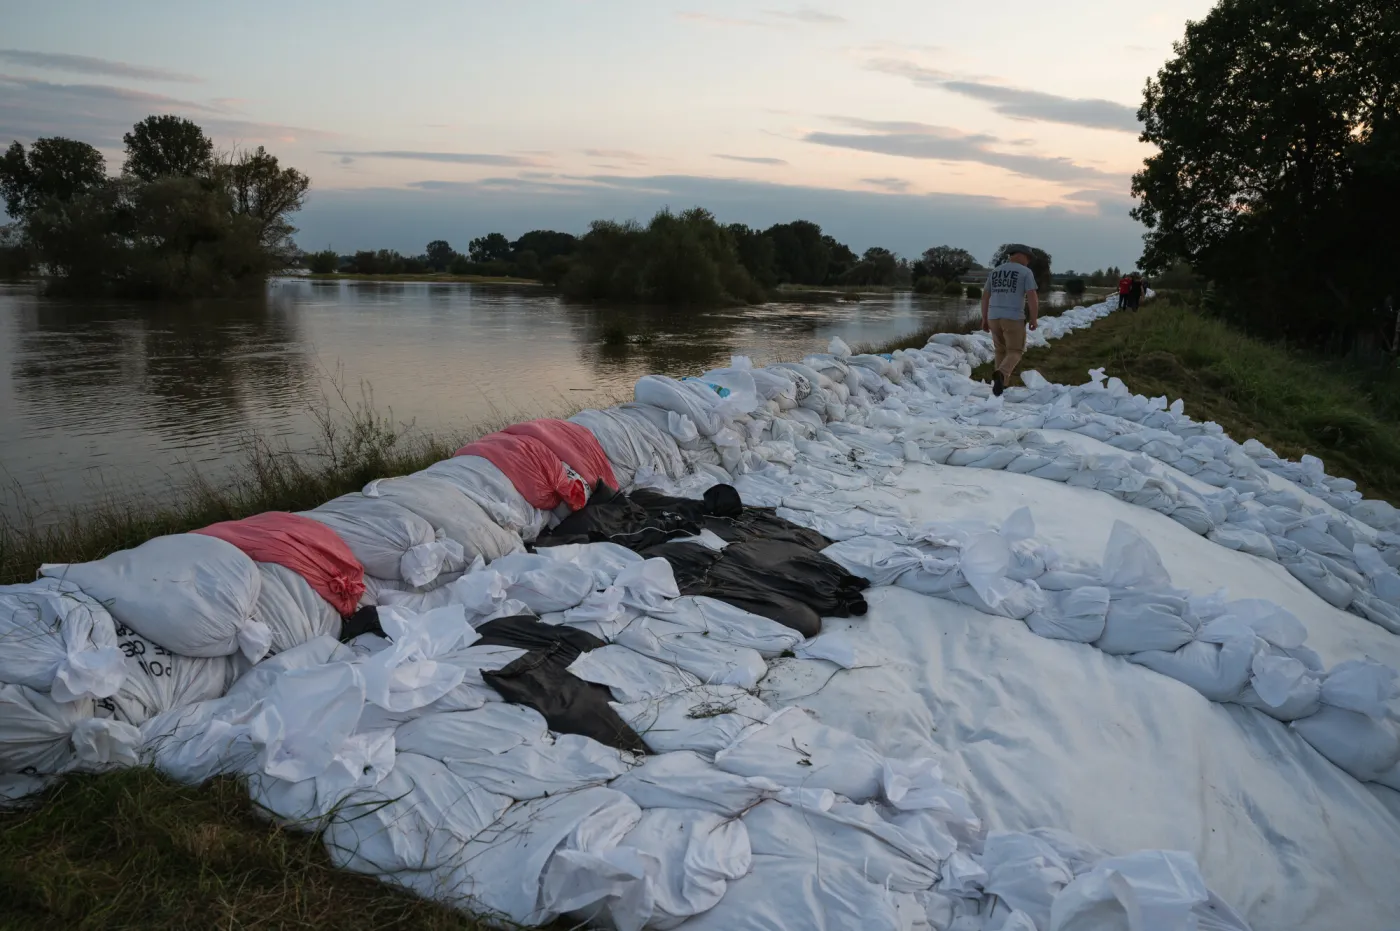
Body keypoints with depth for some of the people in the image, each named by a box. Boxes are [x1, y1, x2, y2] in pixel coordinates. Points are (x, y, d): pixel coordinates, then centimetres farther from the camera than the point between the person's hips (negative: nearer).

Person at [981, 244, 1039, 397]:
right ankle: (1000, 374, -27)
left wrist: (984, 319, 18)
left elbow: (985, 296, 13)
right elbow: (1033, 298, -9)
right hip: (1014, 318, -4)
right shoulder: (1026, 272, -2)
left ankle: (1002, 385, 19)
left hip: (994, 317, 5)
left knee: (1001, 351, 21)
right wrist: (1034, 320, 0)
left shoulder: (995, 271, 12)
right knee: (1015, 353, 2)